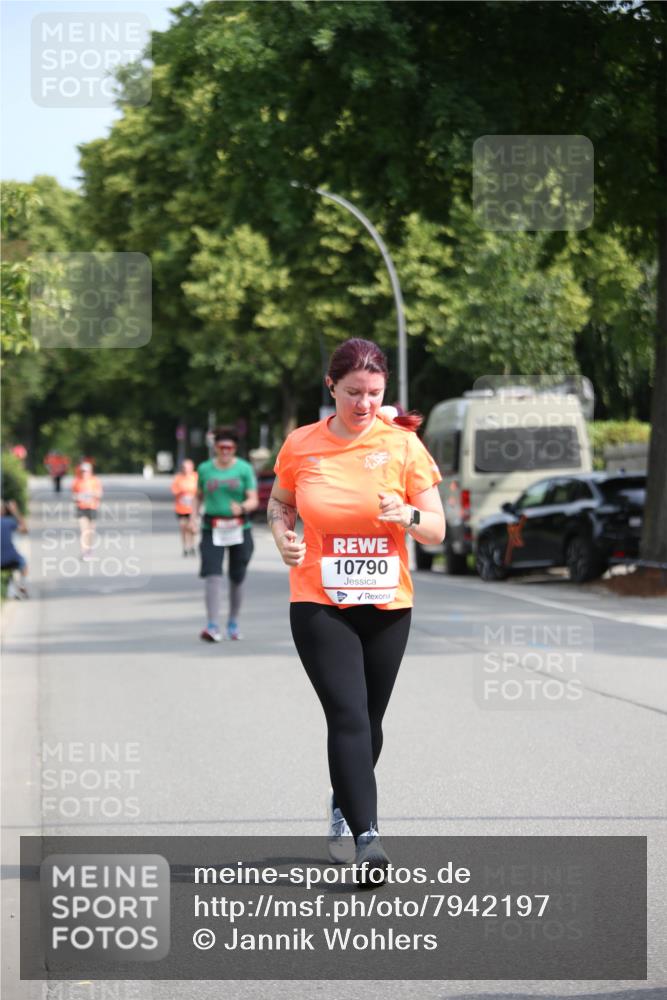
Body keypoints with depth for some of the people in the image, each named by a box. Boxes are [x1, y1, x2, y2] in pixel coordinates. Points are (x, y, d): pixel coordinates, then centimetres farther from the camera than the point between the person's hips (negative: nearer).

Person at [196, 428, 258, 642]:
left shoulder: (244, 469, 0)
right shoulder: (205, 469, 6)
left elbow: (253, 501, -4)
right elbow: (199, 497, 18)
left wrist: (242, 508, -26)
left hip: (239, 529, 0)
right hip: (212, 529, 0)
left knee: (237, 578, 7)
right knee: (212, 575, -15)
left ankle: (233, 623, 26)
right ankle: (213, 627, -20)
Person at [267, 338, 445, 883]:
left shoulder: (403, 444, -3)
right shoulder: (301, 444, -2)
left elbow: (437, 530, 0)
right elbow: (279, 502, 17)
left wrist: (407, 515, -22)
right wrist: (283, 534, -5)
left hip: (387, 607, 2)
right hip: (319, 606, -2)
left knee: (368, 722, 13)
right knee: (348, 716, -16)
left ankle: (344, 806, 39)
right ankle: (367, 837, -18)